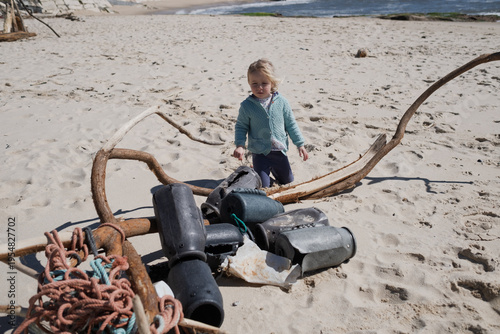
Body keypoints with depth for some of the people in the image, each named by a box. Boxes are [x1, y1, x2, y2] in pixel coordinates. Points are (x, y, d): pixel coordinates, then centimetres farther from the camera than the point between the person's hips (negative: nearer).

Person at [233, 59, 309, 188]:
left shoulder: (281, 101, -6)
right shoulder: (247, 105, -12)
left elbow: (291, 124, 2)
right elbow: (241, 126, -2)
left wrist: (300, 144, 3)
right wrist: (240, 145, -17)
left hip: (279, 151, 3)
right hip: (259, 153, -3)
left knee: (287, 181, 18)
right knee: (263, 185, -5)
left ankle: (273, 168, 46)